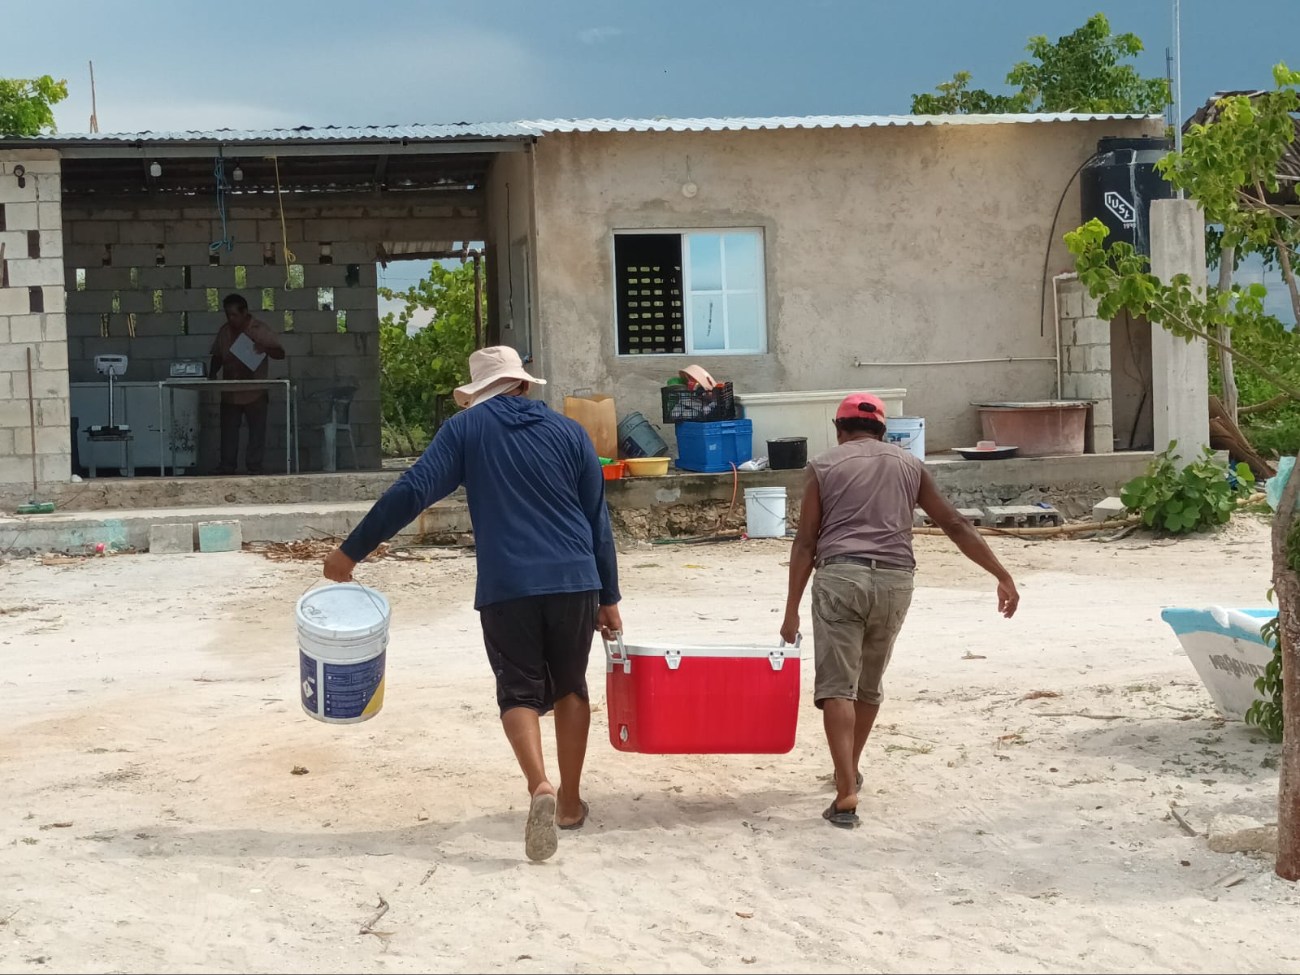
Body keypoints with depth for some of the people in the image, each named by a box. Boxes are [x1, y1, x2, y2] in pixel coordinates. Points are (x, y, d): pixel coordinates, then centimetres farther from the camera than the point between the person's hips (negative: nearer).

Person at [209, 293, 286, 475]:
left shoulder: (260, 330, -6)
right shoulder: (224, 331, 7)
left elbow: (280, 353, -7)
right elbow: (217, 356, 17)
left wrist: (266, 348, -26)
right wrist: (212, 373, 0)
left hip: (255, 393, -4)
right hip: (230, 393, 4)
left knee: (256, 431, 1)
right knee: (228, 431, 5)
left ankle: (254, 467, 7)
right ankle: (227, 467, 11)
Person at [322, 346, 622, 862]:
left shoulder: (468, 428, 4)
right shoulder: (569, 433, 10)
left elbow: (412, 491, -5)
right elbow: (598, 520, 10)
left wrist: (351, 551, 0)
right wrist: (608, 598, 17)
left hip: (507, 587, -2)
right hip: (574, 582, 2)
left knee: (520, 692, 5)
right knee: (570, 687, 18)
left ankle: (540, 786, -20)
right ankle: (570, 801, 22)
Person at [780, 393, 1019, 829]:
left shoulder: (824, 467, 9)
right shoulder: (909, 465, 17)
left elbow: (806, 541, 3)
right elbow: (955, 524, 13)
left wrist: (792, 609, 4)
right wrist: (1003, 576, 14)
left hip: (840, 576, -3)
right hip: (894, 580, 3)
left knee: (837, 686, -5)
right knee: (870, 684, 21)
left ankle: (847, 793, -18)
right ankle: (850, 772, 38)